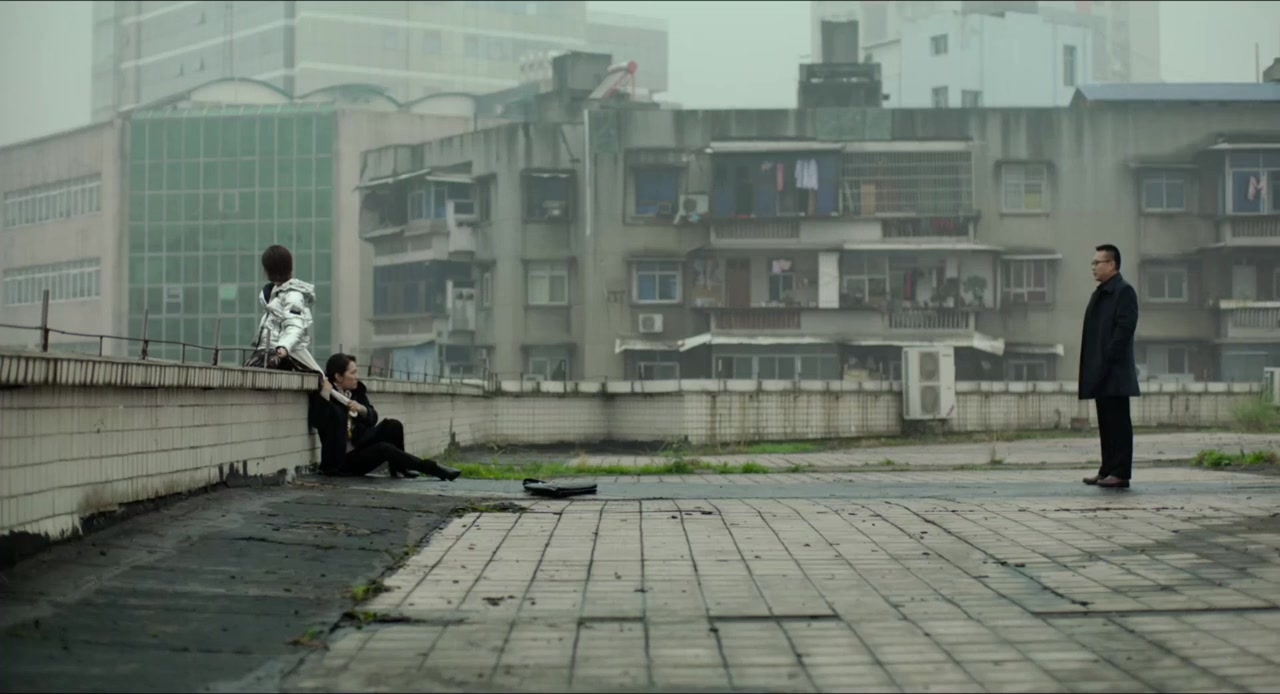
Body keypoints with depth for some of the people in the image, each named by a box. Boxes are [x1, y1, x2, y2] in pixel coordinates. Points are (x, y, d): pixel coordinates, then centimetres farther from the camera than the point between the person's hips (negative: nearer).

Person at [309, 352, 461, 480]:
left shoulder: (356, 390, 5)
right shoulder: (321, 396, -13)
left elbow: (373, 418, 2)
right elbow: (320, 422, -30)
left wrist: (361, 409, -19)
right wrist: (325, 394, -34)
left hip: (360, 445, 7)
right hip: (343, 459, -7)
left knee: (392, 425, -15)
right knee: (384, 449, -29)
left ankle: (398, 467, 1)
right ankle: (434, 469, -20)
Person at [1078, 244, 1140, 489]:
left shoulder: (1124, 292, -9)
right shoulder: (1100, 293, 19)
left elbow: (1124, 328, -16)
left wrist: (1108, 360, -19)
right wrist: (1093, 365, 12)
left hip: (1115, 371, -9)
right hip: (1100, 371, 9)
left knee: (1118, 421, -6)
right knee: (1106, 422, 11)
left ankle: (1120, 473, -5)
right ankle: (1107, 469, 16)